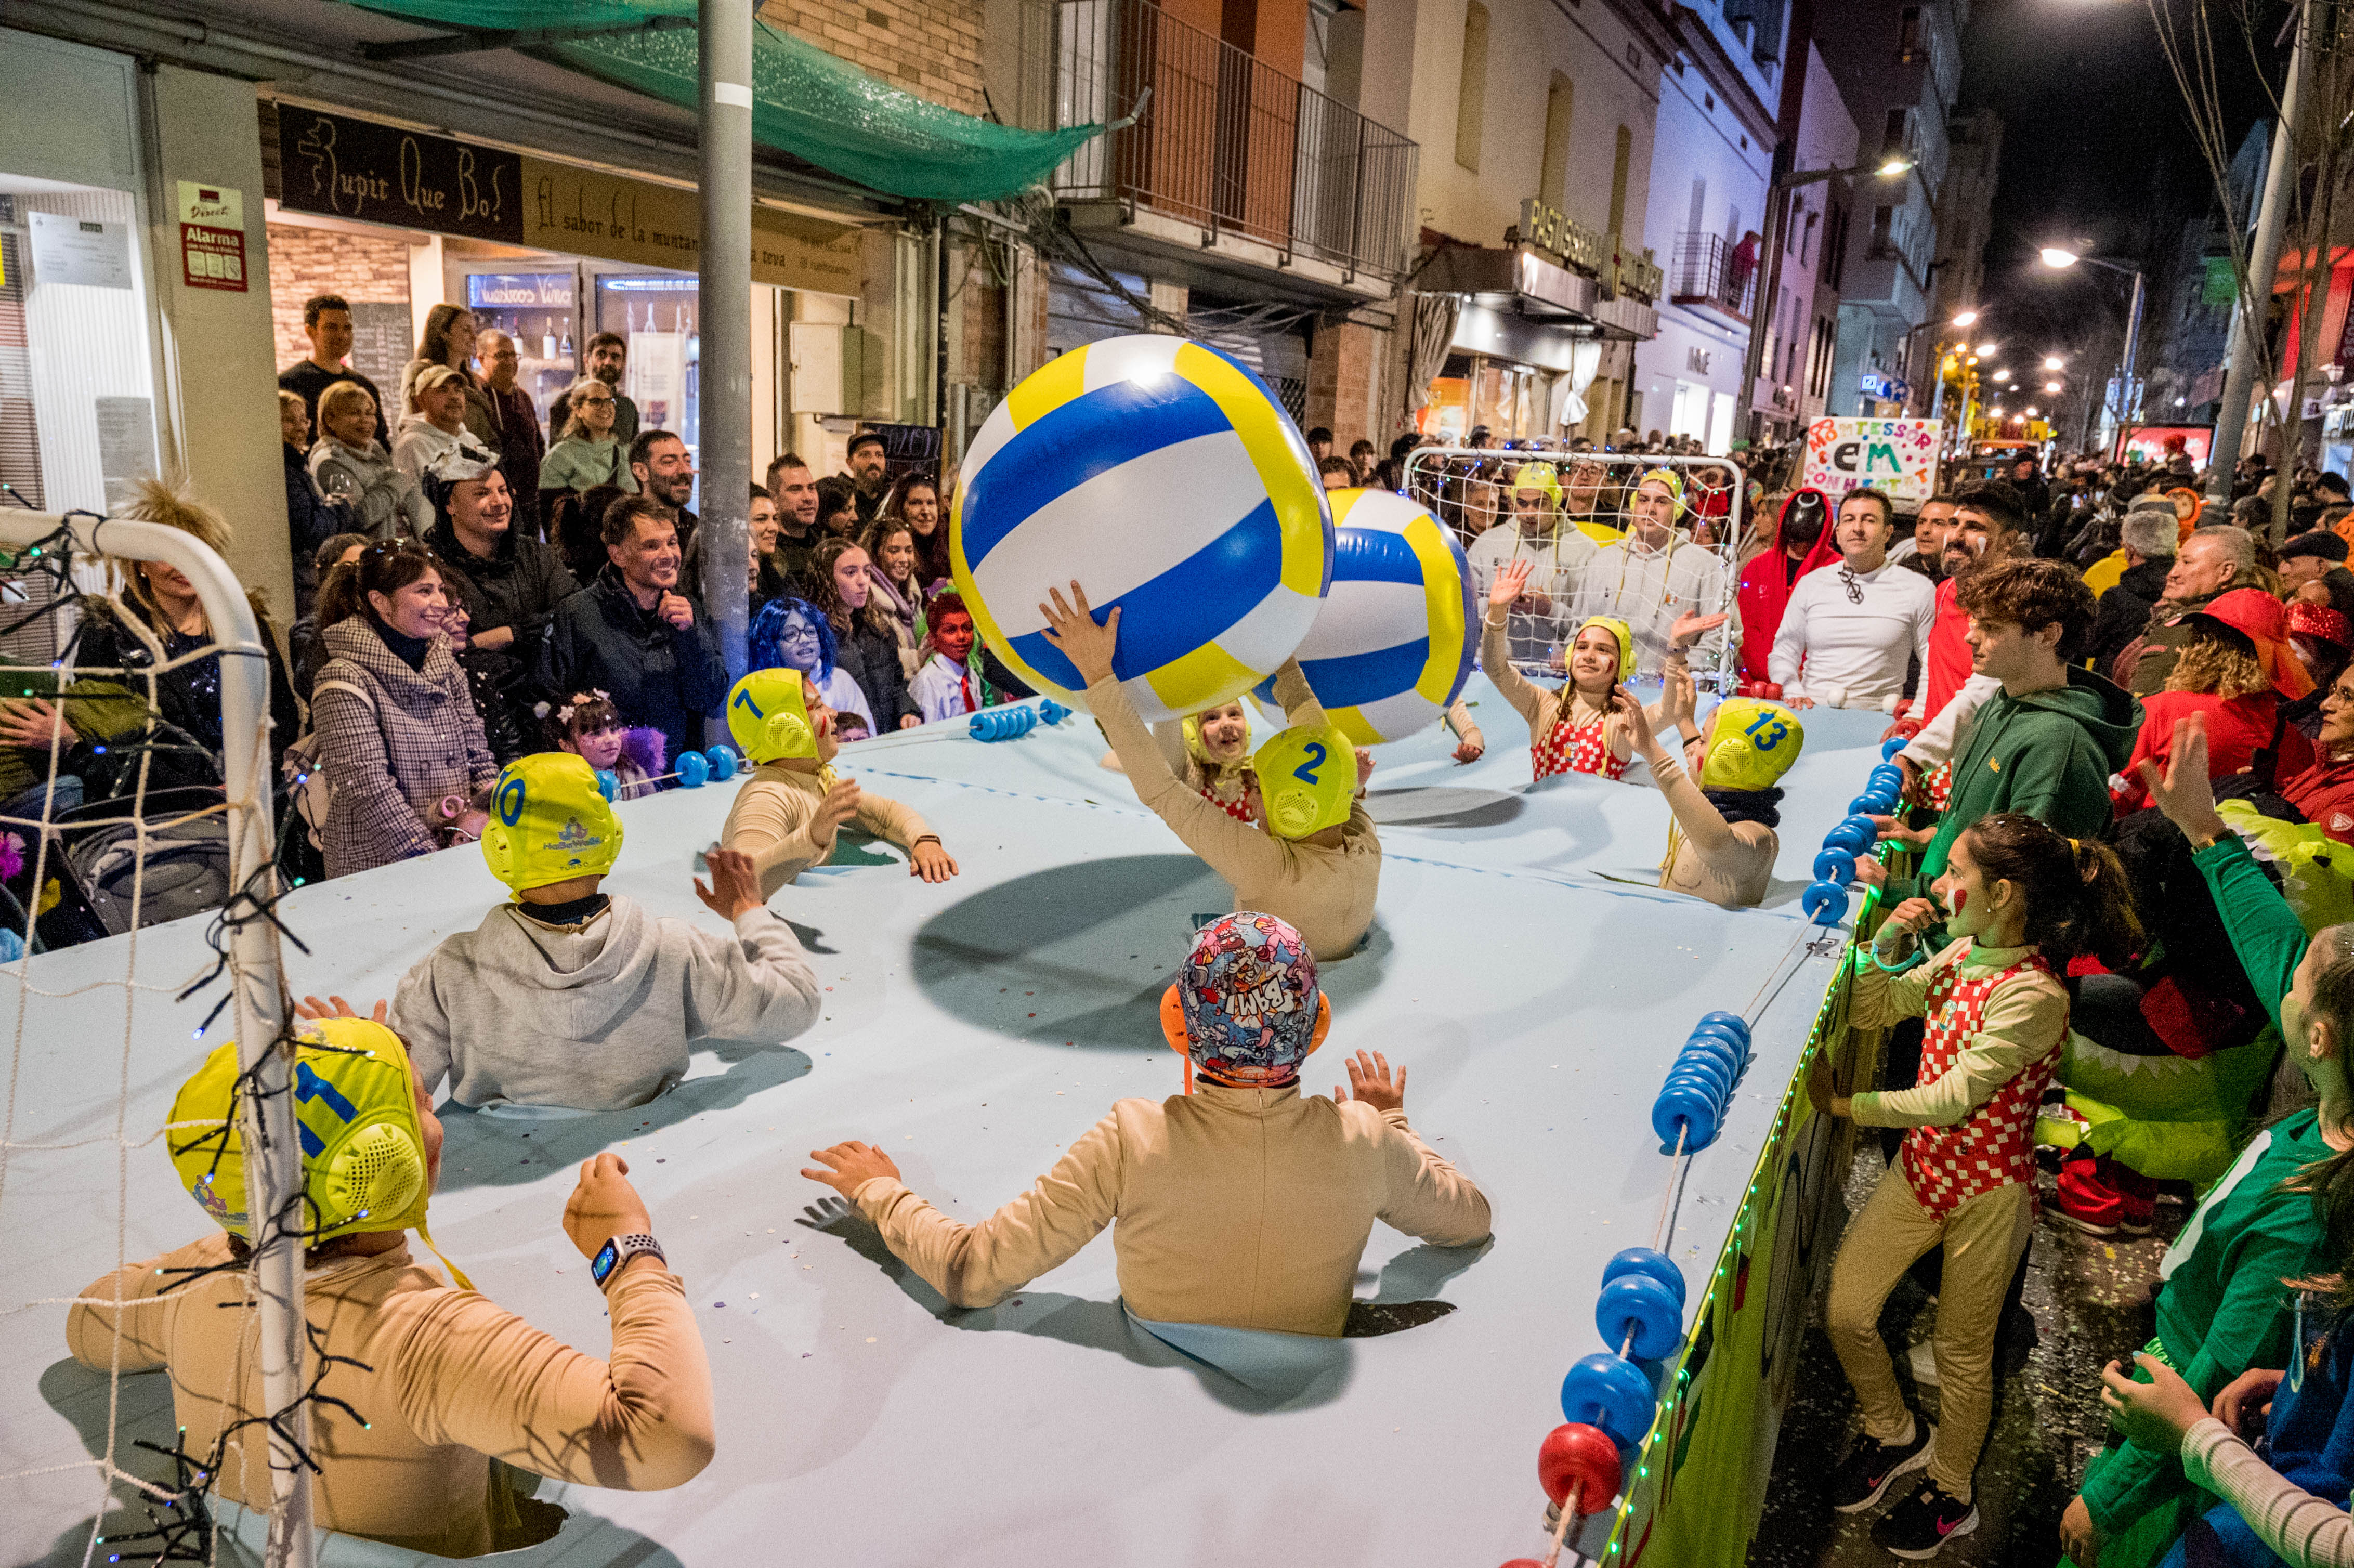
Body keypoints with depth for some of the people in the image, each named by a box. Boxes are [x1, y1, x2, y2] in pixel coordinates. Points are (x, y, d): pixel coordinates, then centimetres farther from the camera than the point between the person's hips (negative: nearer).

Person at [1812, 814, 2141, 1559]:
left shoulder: (2034, 995, -25)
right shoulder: (1963, 953, -1)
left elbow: (1949, 1100, -25)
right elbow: (1870, 1011, 8)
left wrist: (1843, 1104, -18)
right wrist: (1886, 943, -9)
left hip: (1987, 1190, -7)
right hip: (1922, 1167, 7)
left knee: (1961, 1351, 13)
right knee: (1843, 1312, 11)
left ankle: (1950, 1495, 37)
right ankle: (1895, 1434, 38)